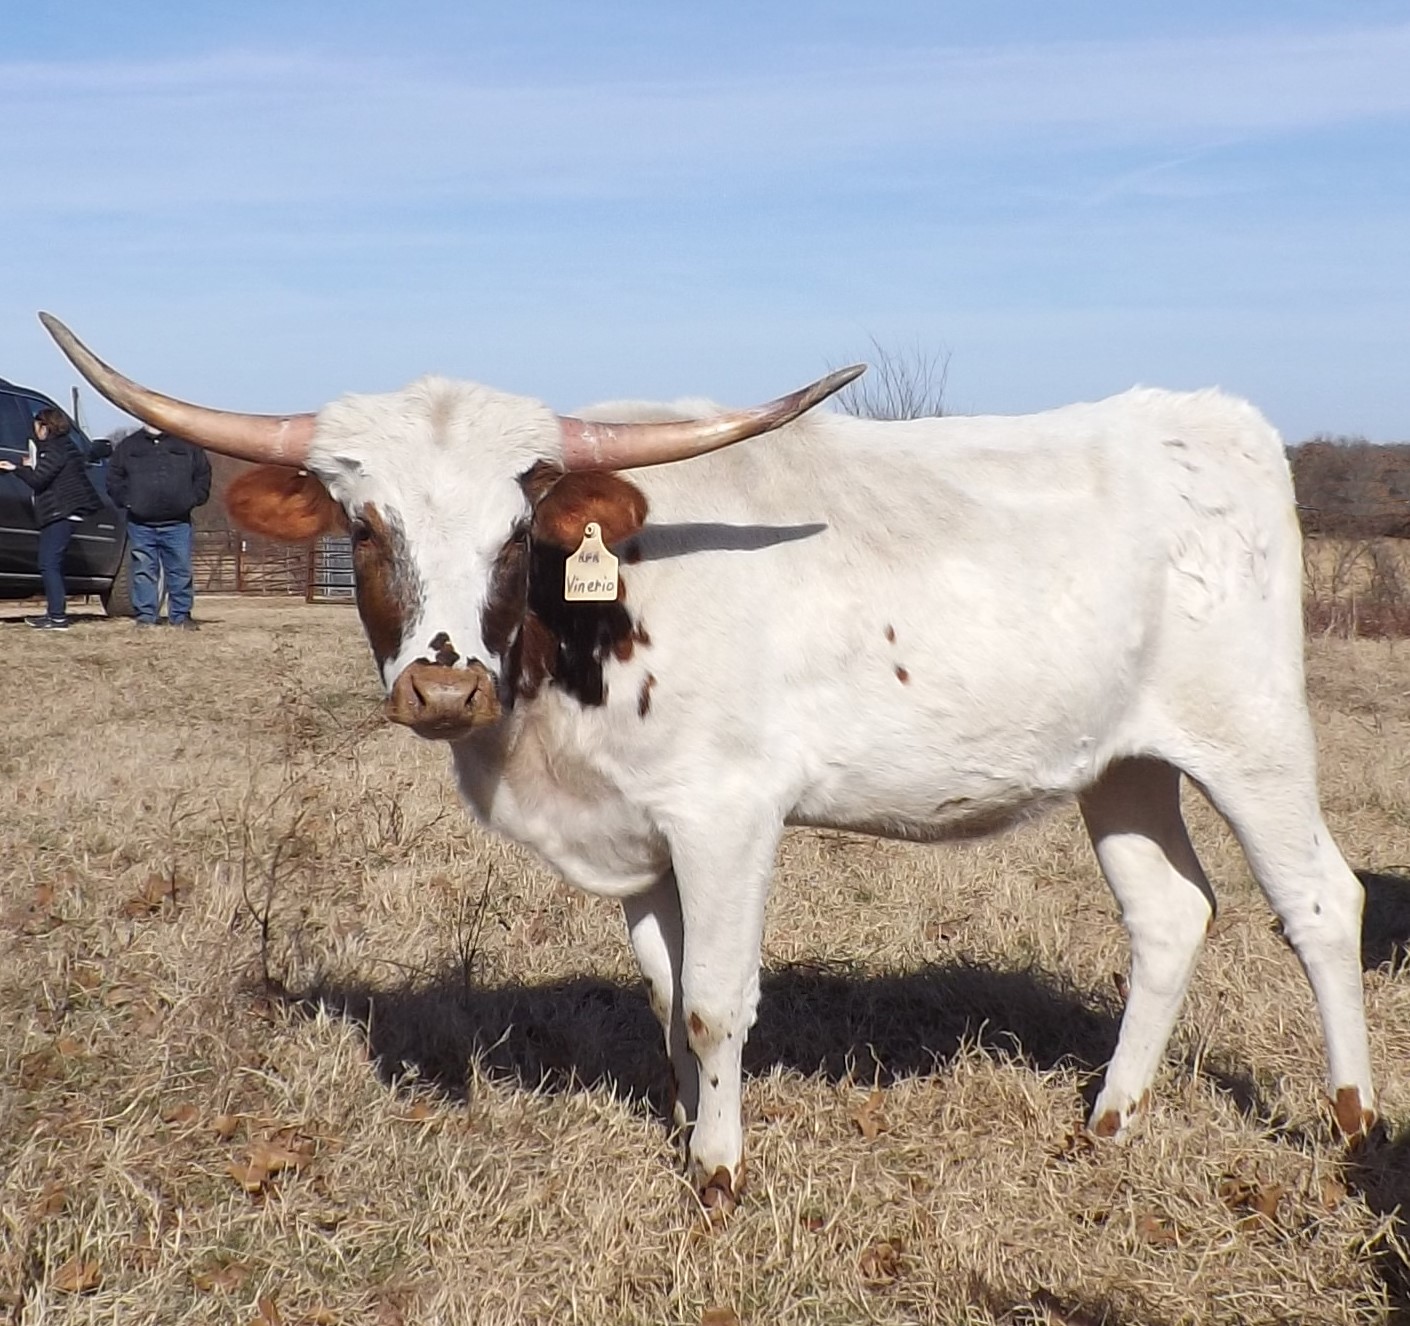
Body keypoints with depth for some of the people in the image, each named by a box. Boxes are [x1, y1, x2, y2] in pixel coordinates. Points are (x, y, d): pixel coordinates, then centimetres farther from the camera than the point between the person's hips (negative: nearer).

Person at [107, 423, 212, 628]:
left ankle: (181, 615, 10)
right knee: (144, 572, 1)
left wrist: (193, 499, 1)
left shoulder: (187, 444, 10)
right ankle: (144, 616, 6)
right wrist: (126, 500, -2)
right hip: (141, 524, 0)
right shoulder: (128, 446, 10)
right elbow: (114, 478, 12)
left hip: (178, 523, 0)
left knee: (181, 572, 1)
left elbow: (203, 474, 14)